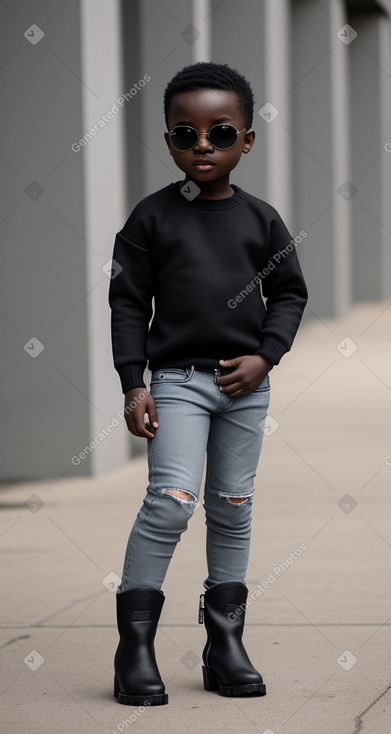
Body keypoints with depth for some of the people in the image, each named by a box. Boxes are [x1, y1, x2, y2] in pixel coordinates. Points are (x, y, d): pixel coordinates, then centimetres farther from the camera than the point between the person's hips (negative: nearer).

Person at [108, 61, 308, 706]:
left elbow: (290, 292, 11)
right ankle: (135, 644, -8)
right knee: (171, 501, -15)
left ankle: (225, 643, 16)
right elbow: (127, 300, 0)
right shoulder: (152, 216, -1)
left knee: (233, 510, 8)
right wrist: (134, 383, -7)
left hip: (246, 384, 3)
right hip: (178, 378, -3)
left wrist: (265, 357, -3)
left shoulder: (261, 219, 6)